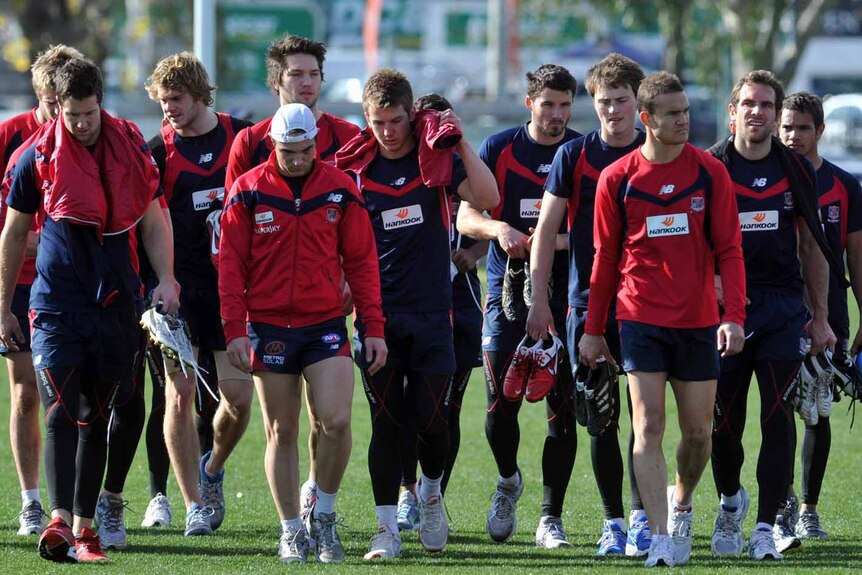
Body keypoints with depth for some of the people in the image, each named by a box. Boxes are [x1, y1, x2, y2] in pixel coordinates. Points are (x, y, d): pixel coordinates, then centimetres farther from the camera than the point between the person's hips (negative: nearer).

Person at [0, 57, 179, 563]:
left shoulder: (132, 148, 3)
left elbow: (154, 221, 12)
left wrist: (166, 278, -3)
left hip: (115, 304, 2)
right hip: (56, 305, -2)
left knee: (96, 418, 7)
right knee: (61, 411, -15)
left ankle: (84, 526, 11)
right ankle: (60, 518, -24)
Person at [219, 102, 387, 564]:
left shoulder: (340, 189, 2)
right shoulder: (248, 191, -1)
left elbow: (361, 261, 5)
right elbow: (230, 263, 1)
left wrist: (374, 327, 1)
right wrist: (235, 329, -6)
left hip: (326, 325, 0)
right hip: (269, 328, 0)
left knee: (336, 422, -13)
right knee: (281, 433, 5)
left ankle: (324, 516, 8)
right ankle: (291, 530, 14)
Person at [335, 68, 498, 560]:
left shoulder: (438, 158, 1)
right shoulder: (354, 167, 2)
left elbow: (488, 199, -13)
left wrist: (460, 143, -18)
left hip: (432, 311, 0)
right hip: (377, 312, 0)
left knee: (432, 418, -1)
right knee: (386, 422, -2)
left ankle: (431, 495, 28)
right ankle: (387, 527, 3)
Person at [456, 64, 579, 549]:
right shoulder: (500, 149, 4)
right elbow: (466, 217, 1)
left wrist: (560, 240, -17)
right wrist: (498, 228, -20)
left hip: (567, 299, 0)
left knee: (562, 409, -2)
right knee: (501, 404, -6)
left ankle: (552, 517, 6)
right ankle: (509, 480, 24)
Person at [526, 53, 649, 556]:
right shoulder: (575, 155, 3)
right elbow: (547, 227, 4)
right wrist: (539, 298, -2)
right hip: (588, 302, 1)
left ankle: (642, 516, 4)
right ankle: (613, 520, 10)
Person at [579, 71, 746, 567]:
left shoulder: (710, 172, 1)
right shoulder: (617, 178, -1)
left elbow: (729, 250, 2)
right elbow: (605, 259, 7)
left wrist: (735, 316, -9)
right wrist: (593, 330, 9)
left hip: (698, 322, 1)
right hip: (641, 320, -1)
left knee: (698, 431, 7)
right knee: (648, 428, -10)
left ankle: (681, 505, 35)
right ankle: (661, 538, -11)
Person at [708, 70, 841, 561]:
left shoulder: (796, 170, 7)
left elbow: (811, 246, 13)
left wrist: (821, 317, 10)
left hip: (783, 309, 1)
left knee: (778, 420, -6)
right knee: (724, 422, 4)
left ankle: (766, 527, -3)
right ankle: (730, 499, 31)